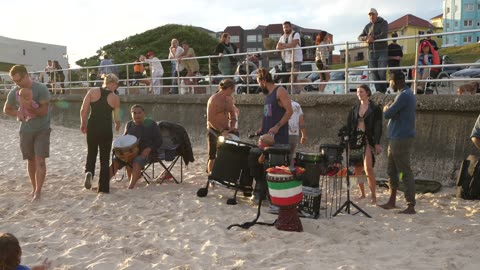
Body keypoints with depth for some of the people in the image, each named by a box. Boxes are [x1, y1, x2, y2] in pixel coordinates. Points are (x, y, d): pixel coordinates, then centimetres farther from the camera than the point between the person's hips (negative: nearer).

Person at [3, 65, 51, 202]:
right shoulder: (14, 92, -2)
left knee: (40, 160, -10)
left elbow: (44, 110, -17)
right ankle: (34, 187, 25)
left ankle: (38, 191, -8)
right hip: (26, 130, 4)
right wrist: (18, 113, -9)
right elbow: (7, 109, 11)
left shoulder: (41, 89, -15)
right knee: (30, 160, 11)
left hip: (42, 130, -4)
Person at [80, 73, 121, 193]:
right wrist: (117, 126, 24)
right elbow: (117, 118, 2)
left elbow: (83, 110, -4)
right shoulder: (115, 98, -2)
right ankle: (103, 187, 13)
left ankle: (89, 172, -8)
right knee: (105, 157, 10)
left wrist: (83, 124, 12)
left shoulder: (92, 92, -1)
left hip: (92, 127, 1)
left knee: (91, 153, 20)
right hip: (106, 129, -1)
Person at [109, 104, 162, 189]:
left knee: (136, 162, -36)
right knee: (115, 161, -20)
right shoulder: (129, 124, 14)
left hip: (145, 153, -5)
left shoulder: (151, 124, 1)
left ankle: (130, 188, -47)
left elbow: (158, 141, 0)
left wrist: (148, 149, -17)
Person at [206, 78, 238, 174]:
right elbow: (210, 120, -18)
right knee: (212, 156, 0)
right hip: (214, 131, -6)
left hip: (225, 130, 6)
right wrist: (221, 130, -24)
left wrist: (232, 127, -6)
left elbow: (233, 115, 12)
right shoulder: (213, 100, -14)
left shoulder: (230, 99, 7)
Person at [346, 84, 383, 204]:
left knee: (368, 168, -15)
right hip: (355, 139, 5)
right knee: (358, 168, 7)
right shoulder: (354, 109, 12)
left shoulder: (375, 109, 0)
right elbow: (348, 126, 12)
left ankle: (373, 195, -6)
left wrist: (377, 143, -11)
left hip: (368, 140, -5)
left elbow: (378, 127, -3)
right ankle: (362, 193, 21)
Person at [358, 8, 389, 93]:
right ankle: (378, 91, 1)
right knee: (373, 73, -2)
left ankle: (383, 91, -3)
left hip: (382, 52, -5)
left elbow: (383, 35, -13)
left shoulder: (383, 23, 1)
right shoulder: (367, 26, 15)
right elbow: (360, 37, 11)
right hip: (371, 52, 5)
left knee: (381, 73, -11)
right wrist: (367, 38, -10)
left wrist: (372, 38, -12)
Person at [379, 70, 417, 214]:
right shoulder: (408, 94, 17)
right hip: (396, 139, 10)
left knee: (405, 172, -7)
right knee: (392, 170, 15)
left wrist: (386, 108, 2)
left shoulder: (404, 95, -17)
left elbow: (387, 114, -18)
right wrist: (389, 108, 4)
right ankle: (392, 201, 25)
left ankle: (411, 206, -3)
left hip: (401, 140, -10)